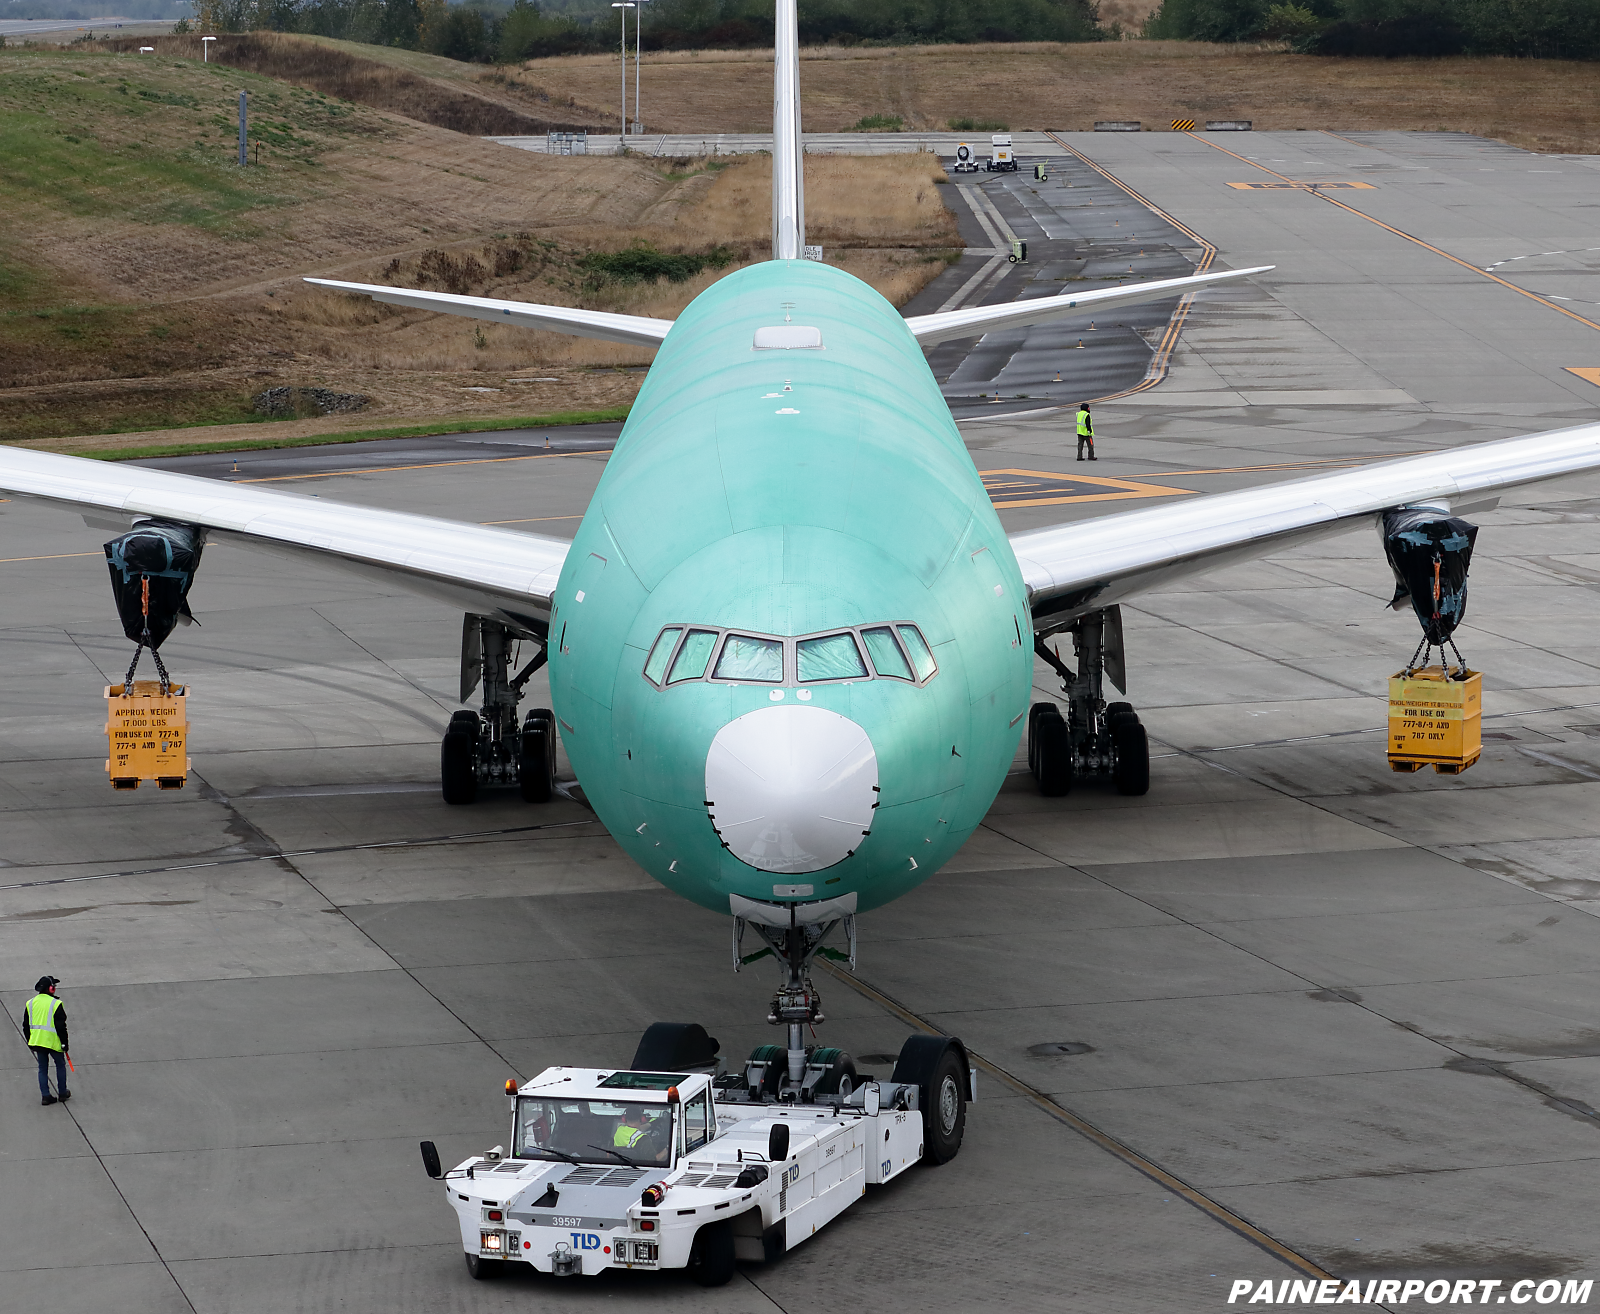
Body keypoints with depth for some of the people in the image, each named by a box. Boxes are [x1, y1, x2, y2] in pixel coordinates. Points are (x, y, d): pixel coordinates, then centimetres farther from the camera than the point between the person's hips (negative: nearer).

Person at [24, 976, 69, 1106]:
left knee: (42, 1068, 12)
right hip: (53, 1042, -4)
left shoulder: (30, 1003, 4)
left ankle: (45, 1096, 9)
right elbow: (61, 1026, -13)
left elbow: (26, 1025, 11)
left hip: (37, 1041, 4)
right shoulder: (56, 1004, -13)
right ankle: (63, 1093, 21)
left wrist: (30, 1042, 20)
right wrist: (64, 1043, -4)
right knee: (60, 1065, 14)